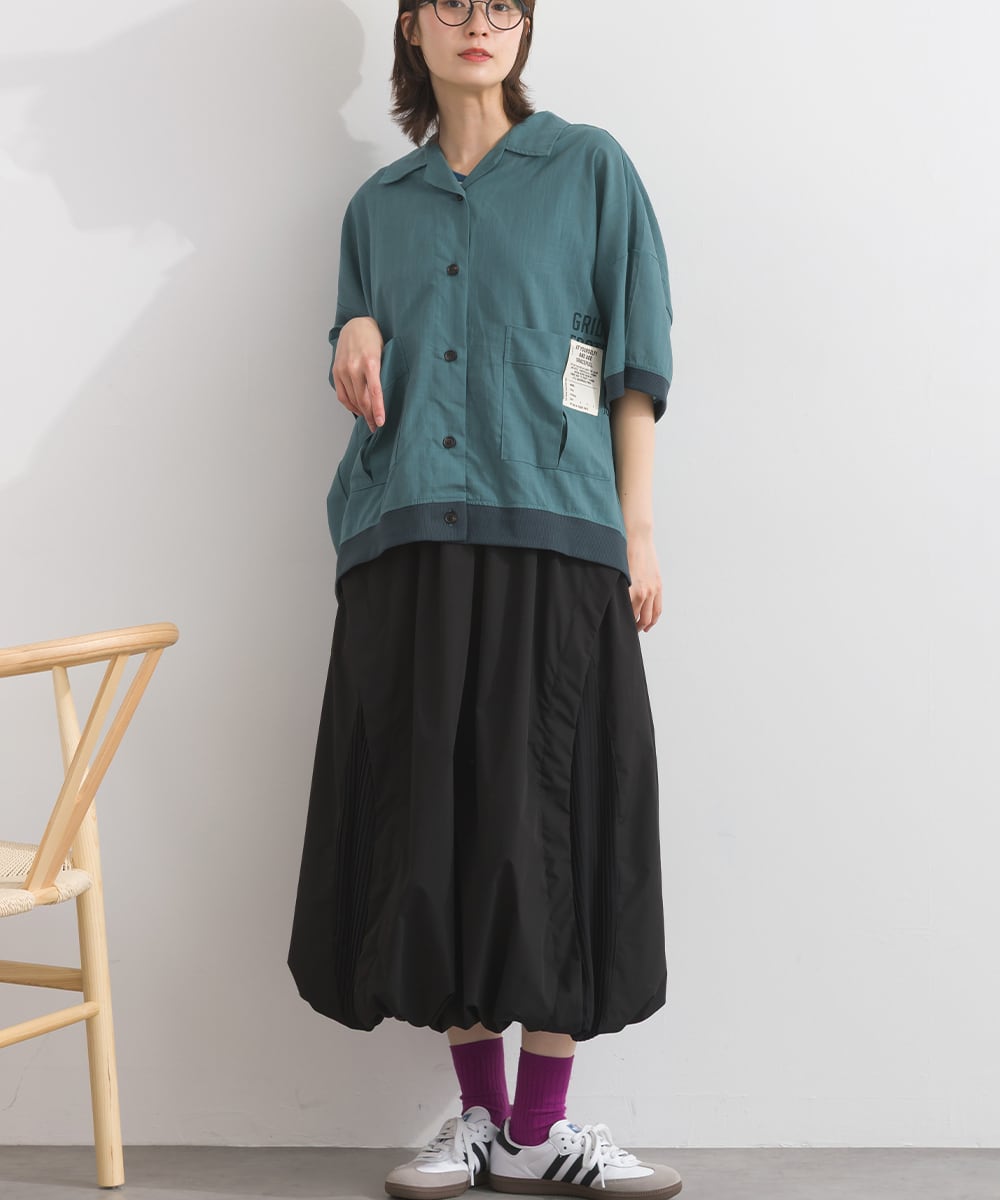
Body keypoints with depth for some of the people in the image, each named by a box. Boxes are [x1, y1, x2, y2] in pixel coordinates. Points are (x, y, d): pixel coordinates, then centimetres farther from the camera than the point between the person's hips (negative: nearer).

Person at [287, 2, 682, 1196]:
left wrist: (636, 531, -3)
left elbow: (634, 363, 5)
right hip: (407, 537, 3)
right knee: (430, 814, 0)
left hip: (552, 530, -3)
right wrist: (355, 337, 1)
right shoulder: (380, 203, 18)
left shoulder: (588, 169, 9)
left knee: (550, 810, -4)